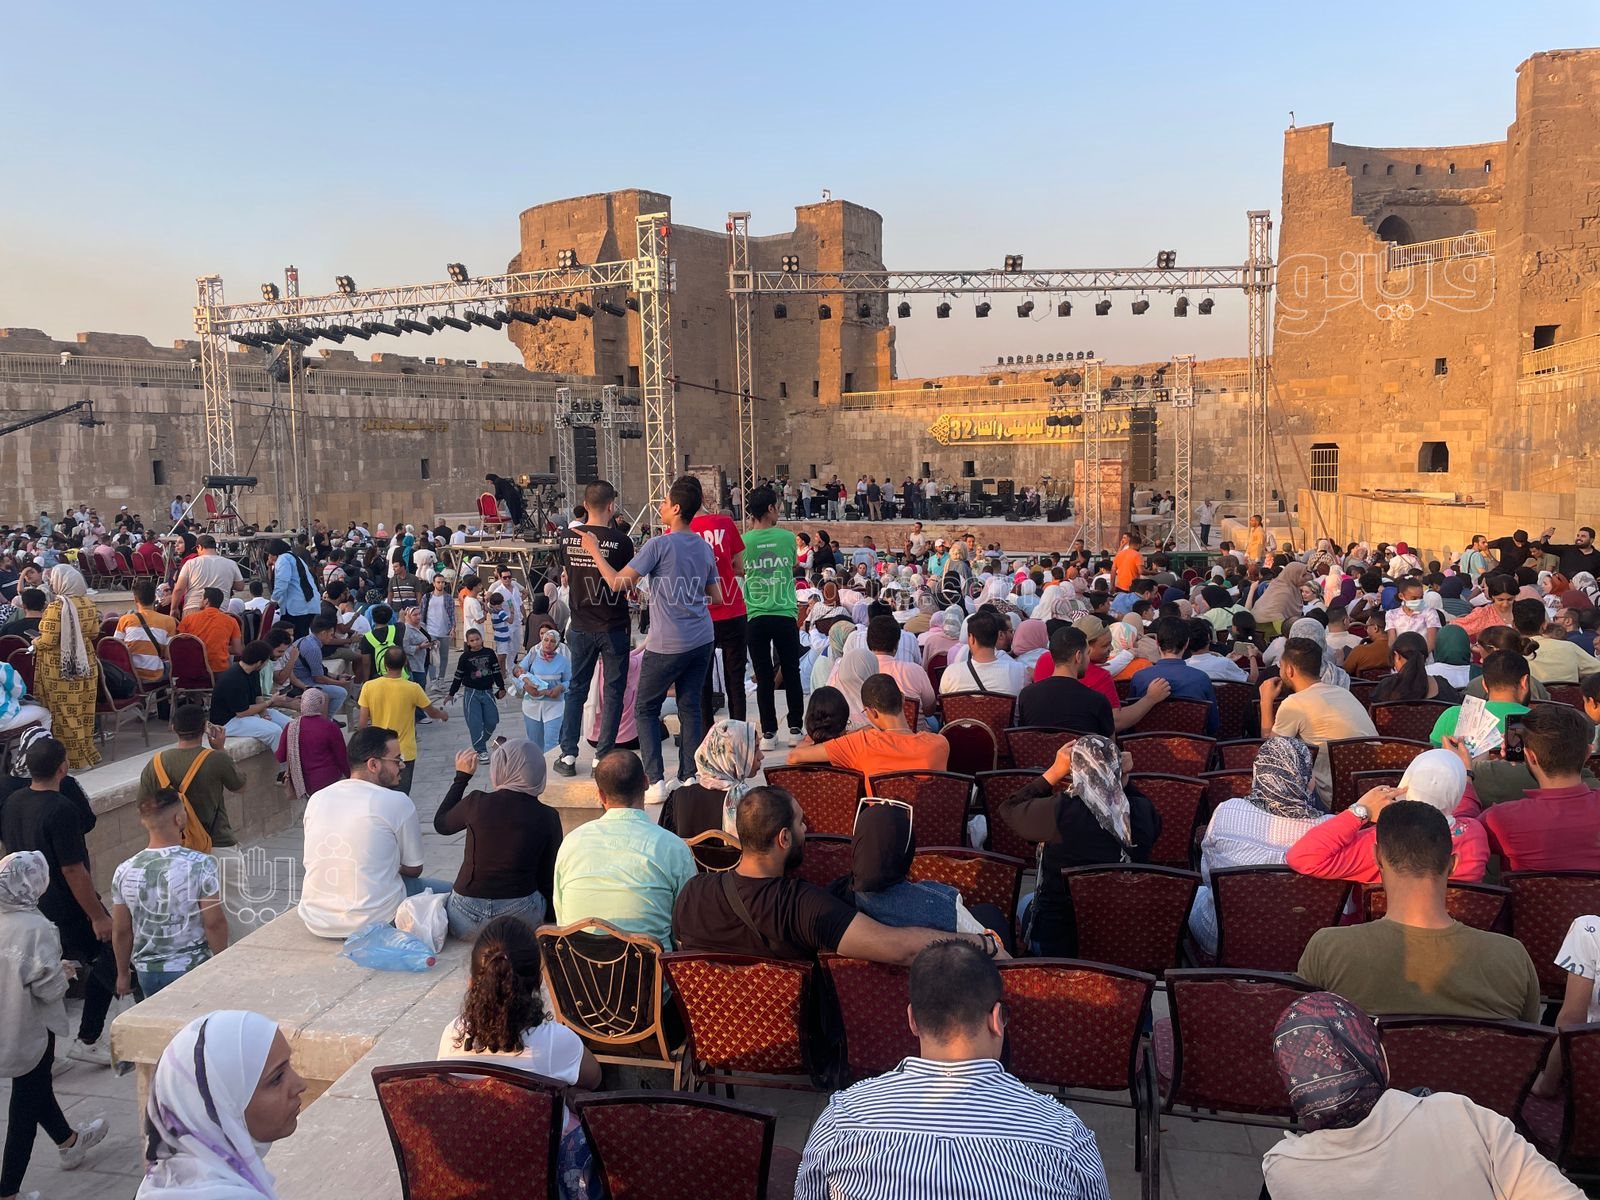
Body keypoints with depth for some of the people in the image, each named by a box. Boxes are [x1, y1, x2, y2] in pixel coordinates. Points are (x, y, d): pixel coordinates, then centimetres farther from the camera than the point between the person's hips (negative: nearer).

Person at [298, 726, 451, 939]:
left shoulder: (317, 798, 5)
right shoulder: (397, 802, -10)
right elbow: (414, 869, 1)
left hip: (316, 922, 5)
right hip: (374, 921, -5)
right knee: (447, 890, 14)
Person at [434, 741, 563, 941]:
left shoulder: (477, 803, -9)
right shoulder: (548, 817, -6)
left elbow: (440, 824, 12)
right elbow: (550, 876, 2)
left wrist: (461, 776, 20)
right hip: (521, 918, 0)